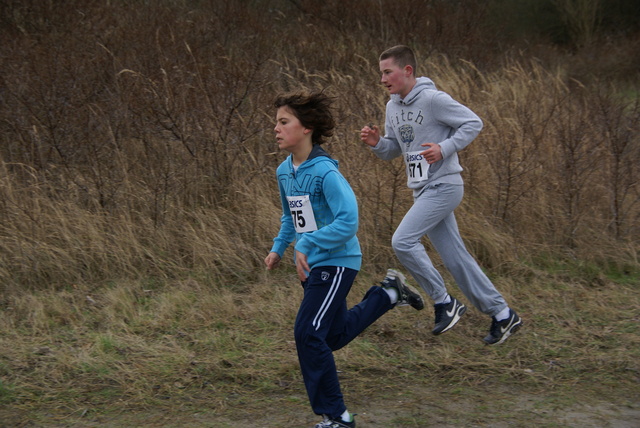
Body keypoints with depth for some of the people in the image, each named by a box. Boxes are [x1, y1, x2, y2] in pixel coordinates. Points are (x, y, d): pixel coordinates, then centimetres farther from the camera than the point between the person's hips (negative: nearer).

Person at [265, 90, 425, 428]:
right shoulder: (284, 172, 4)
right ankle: (388, 293, 38)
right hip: (311, 264, 9)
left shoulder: (325, 172, -21)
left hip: (336, 263, -9)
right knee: (335, 335, 21)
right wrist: (278, 248, 8)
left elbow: (348, 221, -28)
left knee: (308, 333, -14)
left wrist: (306, 244, -28)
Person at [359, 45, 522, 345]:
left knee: (403, 241, -18)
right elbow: (393, 150, 18)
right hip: (423, 190, 9)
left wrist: (444, 148, -22)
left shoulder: (433, 99, -14)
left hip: (443, 186, -8)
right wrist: (375, 143, -3)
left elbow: (473, 123, -12)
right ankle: (502, 314, 16)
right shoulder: (393, 107, 10)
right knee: (454, 257, 8)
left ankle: (444, 302, -4)